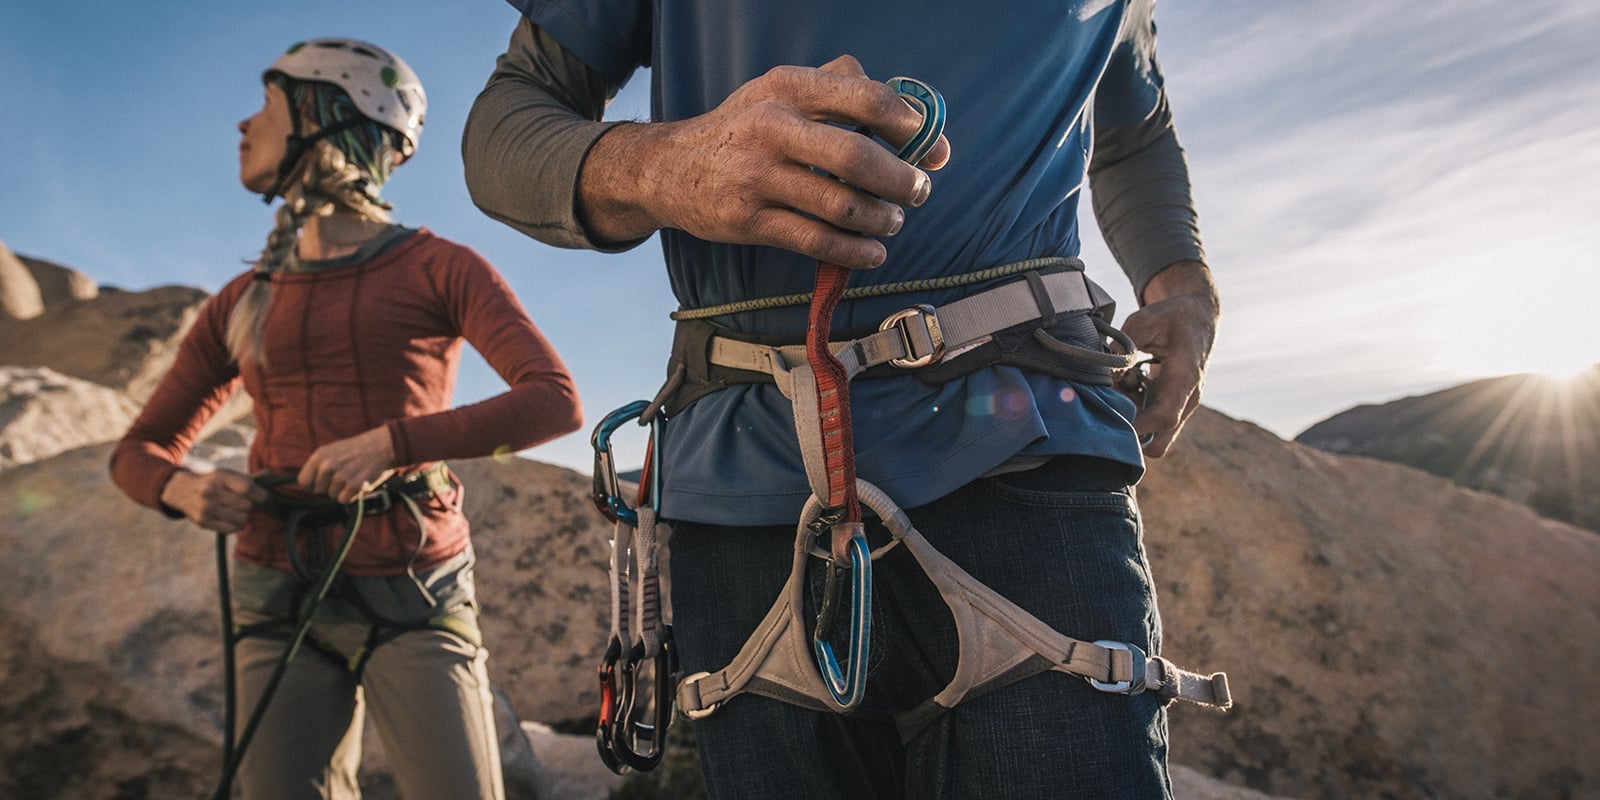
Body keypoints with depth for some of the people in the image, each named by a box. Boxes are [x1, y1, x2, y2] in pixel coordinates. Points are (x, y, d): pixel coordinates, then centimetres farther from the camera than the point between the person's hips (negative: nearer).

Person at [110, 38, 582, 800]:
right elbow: (138, 451, 19)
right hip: (282, 602, 4)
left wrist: (392, 442, -24)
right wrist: (184, 489, -4)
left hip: (415, 601, -3)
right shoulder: (241, 304, 12)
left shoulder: (439, 269, 0)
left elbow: (556, 403, -14)